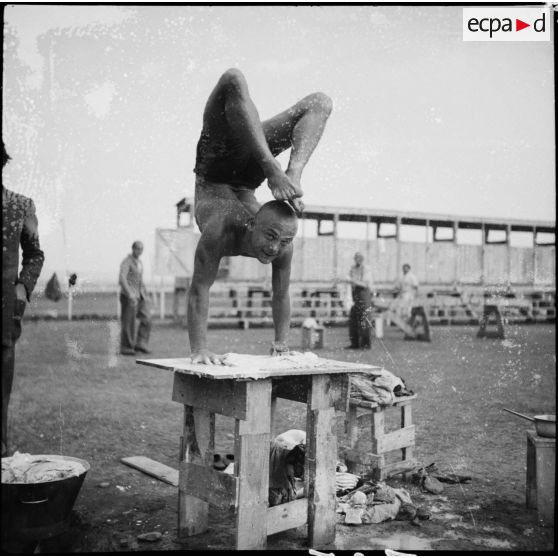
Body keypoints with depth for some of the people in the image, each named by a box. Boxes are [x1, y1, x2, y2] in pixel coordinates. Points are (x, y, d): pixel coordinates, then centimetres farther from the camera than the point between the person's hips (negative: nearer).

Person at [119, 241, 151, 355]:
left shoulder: (139, 262, 16)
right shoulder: (126, 262, -11)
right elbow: (122, 279, -23)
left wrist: (145, 294, 19)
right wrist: (130, 294, -32)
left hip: (139, 296, 8)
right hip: (128, 296, -8)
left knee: (146, 319, -3)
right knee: (128, 322, -3)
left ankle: (140, 344, -2)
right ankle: (126, 347, 6)